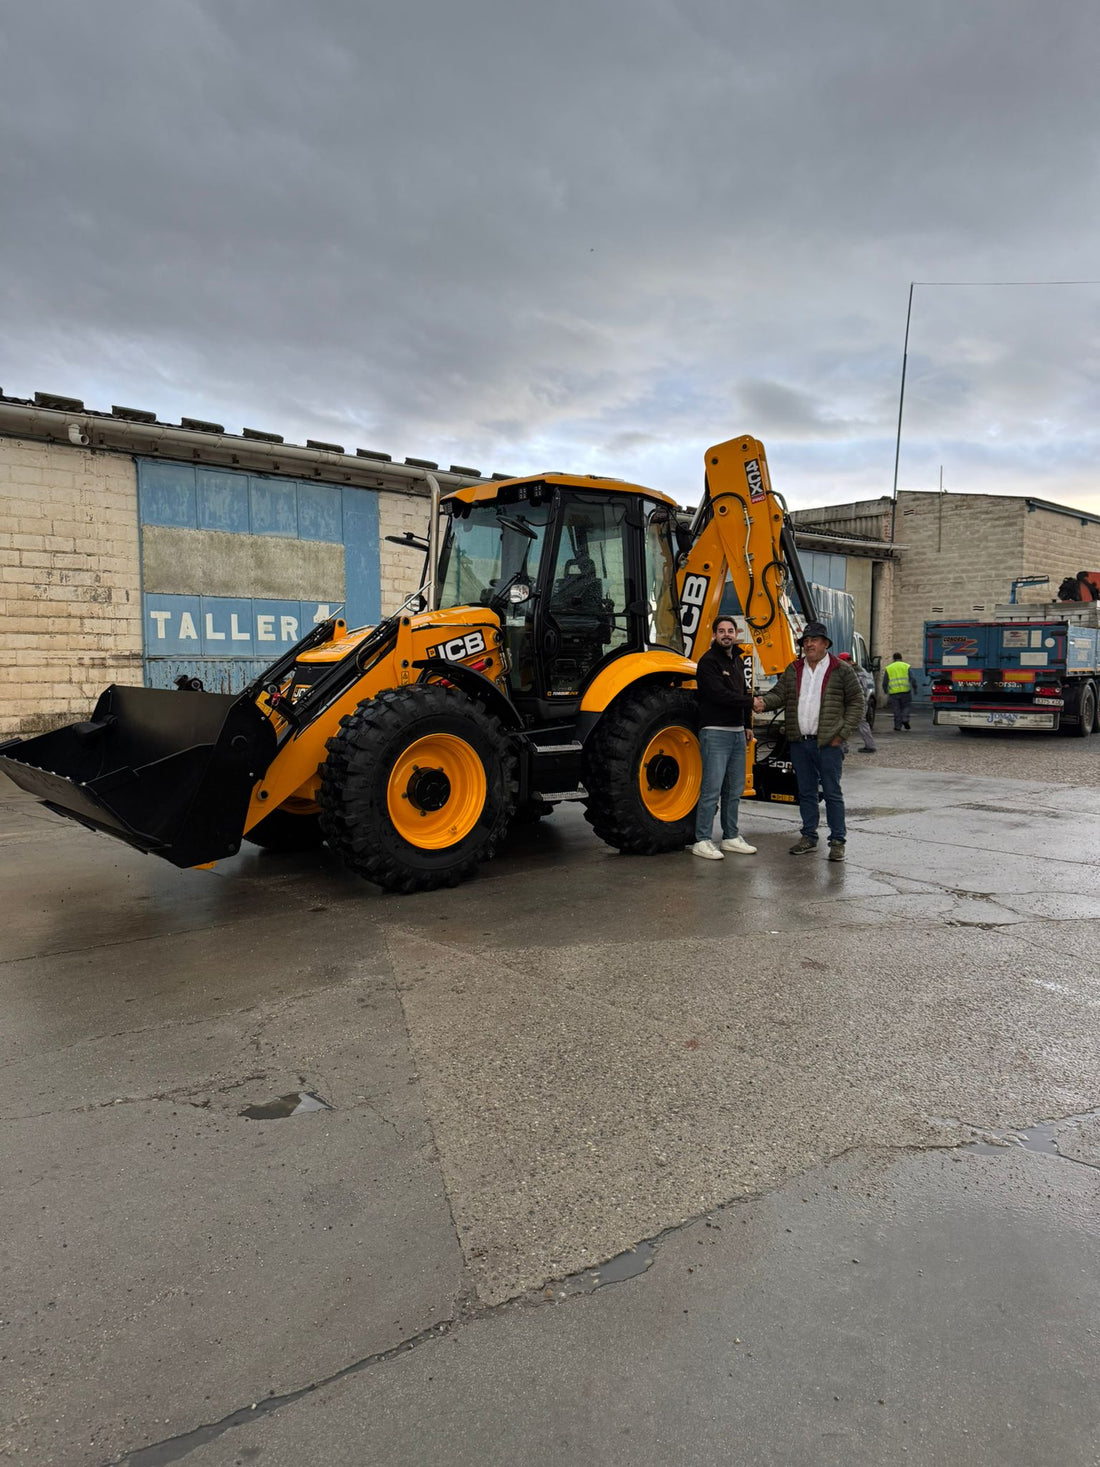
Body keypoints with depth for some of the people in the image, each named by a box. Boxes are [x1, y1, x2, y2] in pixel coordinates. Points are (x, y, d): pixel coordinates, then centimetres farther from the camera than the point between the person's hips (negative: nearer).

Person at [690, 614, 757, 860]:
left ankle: (731, 837, 22)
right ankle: (702, 841, -3)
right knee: (712, 789, -9)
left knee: (734, 790, 12)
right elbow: (719, 694, -20)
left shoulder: (737, 661, 18)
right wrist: (750, 701, -15)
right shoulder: (709, 661, -9)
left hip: (737, 732, 9)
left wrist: (746, 726, 18)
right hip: (715, 732, -8)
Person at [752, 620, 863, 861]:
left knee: (832, 792, -1)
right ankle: (809, 837, 22)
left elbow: (856, 703, 1)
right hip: (800, 742, 4)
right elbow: (780, 694, 6)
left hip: (828, 743, -4)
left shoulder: (842, 670, 1)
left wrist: (843, 734, -7)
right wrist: (764, 702, -18)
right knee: (806, 791, 12)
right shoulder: (793, 670, 12)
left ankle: (838, 841, 8)